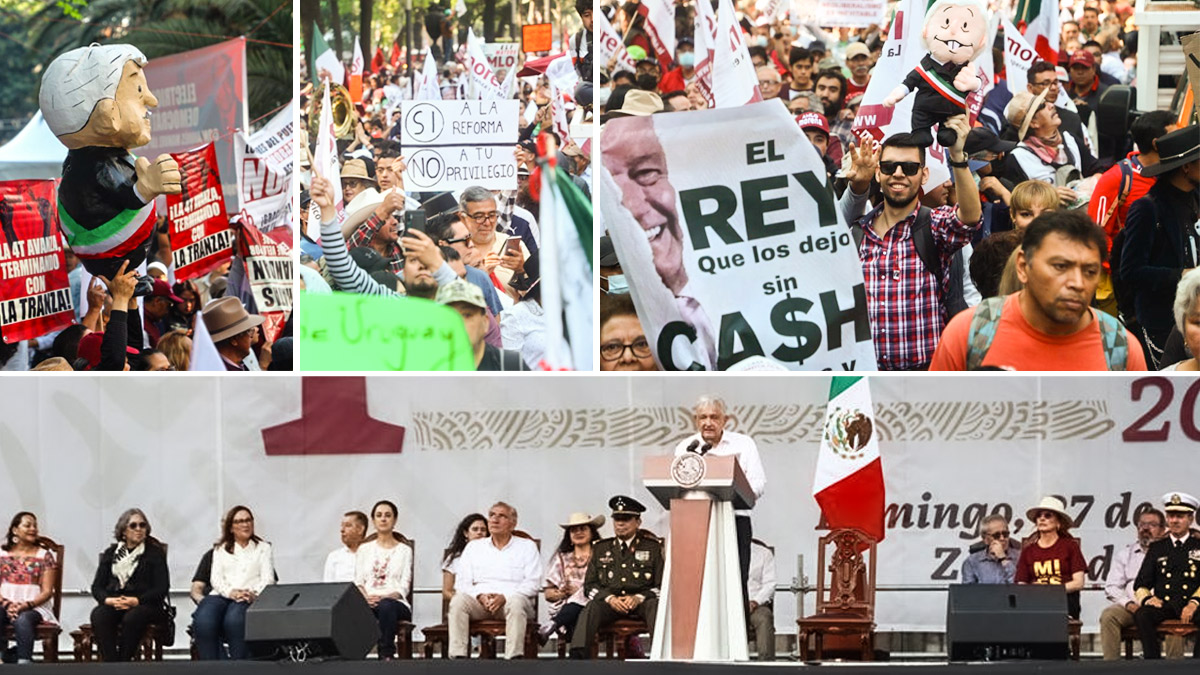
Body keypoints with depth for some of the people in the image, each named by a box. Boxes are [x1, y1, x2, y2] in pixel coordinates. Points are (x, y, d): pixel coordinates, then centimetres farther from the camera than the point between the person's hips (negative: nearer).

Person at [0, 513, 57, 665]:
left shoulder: (45, 556, 9)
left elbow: (47, 591, 2)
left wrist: (26, 605, -15)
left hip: (34, 607, -1)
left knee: (23, 619, -37)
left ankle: (24, 662, -44)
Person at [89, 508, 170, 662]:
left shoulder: (155, 553, 9)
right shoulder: (111, 553, 18)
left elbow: (162, 588, -2)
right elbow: (97, 586, 11)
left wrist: (136, 601, -17)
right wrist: (108, 600, -12)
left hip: (145, 604, -2)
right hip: (113, 603, 2)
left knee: (132, 617, -38)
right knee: (98, 615, -32)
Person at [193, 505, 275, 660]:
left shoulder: (263, 548, 22)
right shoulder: (220, 549, 25)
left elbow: (268, 579, 9)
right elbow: (216, 578, 11)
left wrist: (254, 594, -13)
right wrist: (231, 592, -12)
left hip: (249, 599, -2)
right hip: (221, 595, 2)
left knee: (234, 620, -39)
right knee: (203, 621, -34)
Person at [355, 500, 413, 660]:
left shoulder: (404, 550, 15)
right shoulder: (364, 549, 23)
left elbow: (404, 587, 4)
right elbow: (358, 582, 12)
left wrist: (383, 597, -17)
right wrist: (366, 597, -12)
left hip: (394, 601, -1)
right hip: (368, 602, 1)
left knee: (386, 606, -41)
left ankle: (386, 654, -38)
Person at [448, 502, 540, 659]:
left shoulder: (527, 547, 14)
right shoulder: (474, 547, 21)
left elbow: (532, 584, 2)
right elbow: (462, 583, 12)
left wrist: (504, 597, -14)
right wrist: (480, 596, -10)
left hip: (511, 599, -2)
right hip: (480, 601, 2)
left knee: (516, 602, -37)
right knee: (458, 600, -30)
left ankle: (514, 657, -47)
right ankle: (457, 657, -40)